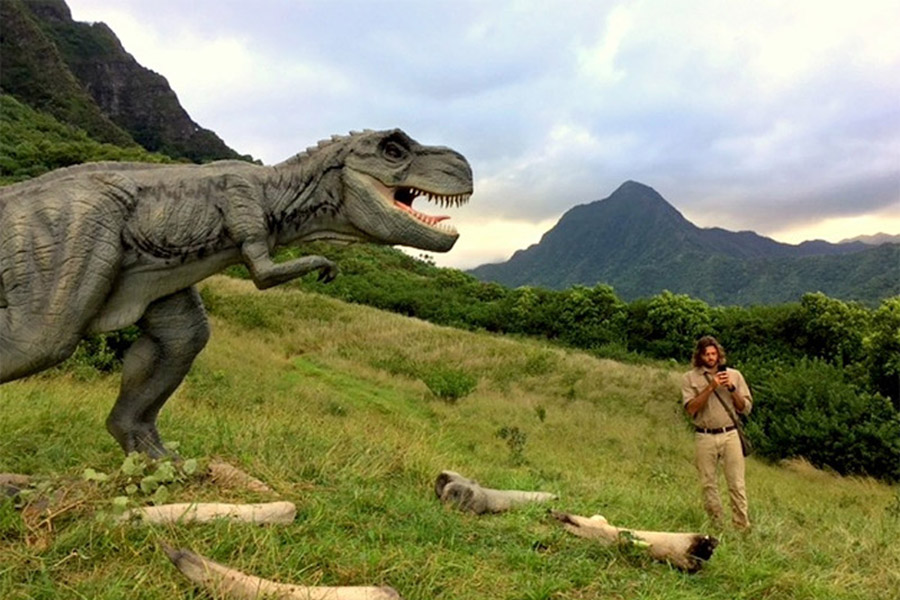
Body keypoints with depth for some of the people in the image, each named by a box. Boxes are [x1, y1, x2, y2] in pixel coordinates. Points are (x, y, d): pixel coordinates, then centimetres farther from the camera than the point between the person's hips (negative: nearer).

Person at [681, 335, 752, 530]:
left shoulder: (734, 375, 9)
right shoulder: (690, 378, 3)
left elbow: (746, 408, 8)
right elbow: (691, 408, -9)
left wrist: (732, 388, -8)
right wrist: (711, 386, -14)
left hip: (730, 435, 1)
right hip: (704, 437, 0)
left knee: (737, 484, -1)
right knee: (708, 484, 5)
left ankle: (742, 526, 7)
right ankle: (716, 526, 16)